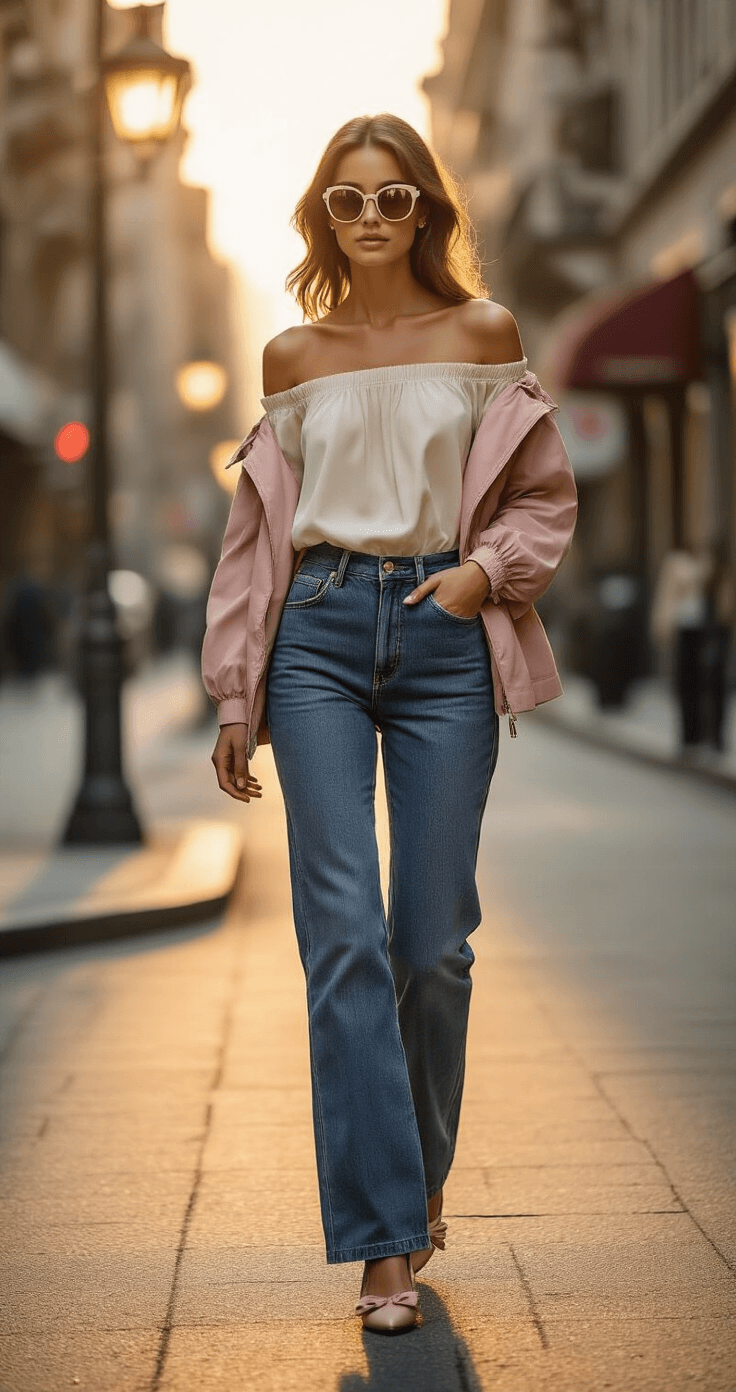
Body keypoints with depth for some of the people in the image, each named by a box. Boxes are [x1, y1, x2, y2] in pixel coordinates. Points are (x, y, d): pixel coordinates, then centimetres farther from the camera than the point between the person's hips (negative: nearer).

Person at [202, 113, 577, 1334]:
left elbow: (547, 495, 11)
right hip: (321, 635, 1)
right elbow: (257, 530, 14)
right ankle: (383, 1237, -6)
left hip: (443, 636, 0)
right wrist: (235, 697, 12)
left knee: (433, 941, 1)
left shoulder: (484, 335, 7)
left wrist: (486, 569, -9)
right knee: (344, 935, -9)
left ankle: (423, 1174, 26)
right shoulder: (292, 358, 10)